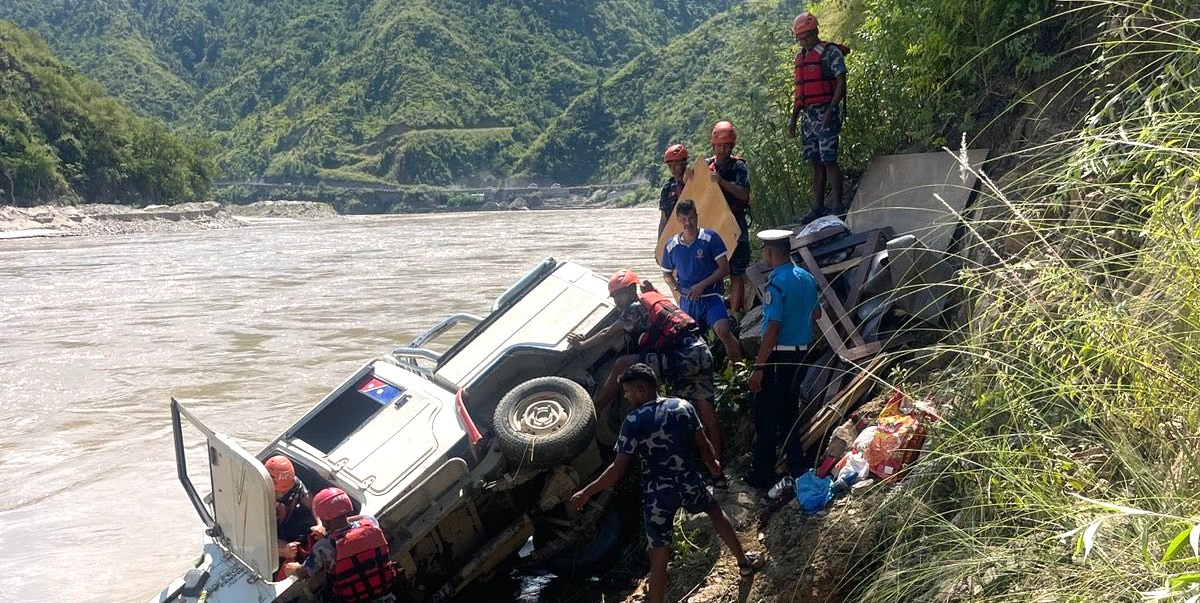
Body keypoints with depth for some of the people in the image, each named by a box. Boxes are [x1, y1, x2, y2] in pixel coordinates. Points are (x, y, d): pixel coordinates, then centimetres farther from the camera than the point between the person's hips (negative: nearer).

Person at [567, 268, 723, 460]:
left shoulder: (637, 307, 0)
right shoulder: (656, 297, 24)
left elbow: (608, 335, 4)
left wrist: (582, 344, 15)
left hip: (682, 358, -9)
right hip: (702, 354, 9)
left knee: (621, 365, -4)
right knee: (706, 412, 9)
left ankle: (591, 413, 6)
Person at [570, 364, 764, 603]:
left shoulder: (633, 421, -15)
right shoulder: (683, 406, -3)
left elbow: (618, 469, -17)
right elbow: (703, 444, 5)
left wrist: (587, 492, -8)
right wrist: (713, 465, 26)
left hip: (657, 494, -4)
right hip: (689, 482, 4)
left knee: (659, 557, 4)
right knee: (715, 510, 35)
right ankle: (744, 560, 44)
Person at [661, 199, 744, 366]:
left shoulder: (710, 238, -5)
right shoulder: (671, 246, 6)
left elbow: (724, 268, -8)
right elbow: (667, 274, 20)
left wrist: (701, 285, -15)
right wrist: (676, 290, 0)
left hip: (711, 297, -4)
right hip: (687, 301, 4)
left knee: (722, 330, -26)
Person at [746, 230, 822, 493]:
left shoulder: (776, 283, -19)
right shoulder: (807, 278, 5)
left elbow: (773, 328, -22)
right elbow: (816, 313, 19)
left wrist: (758, 367, -19)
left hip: (779, 355, -8)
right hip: (801, 352, 8)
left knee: (766, 416, 3)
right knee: (790, 411, 18)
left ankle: (762, 475, 10)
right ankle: (798, 468, 22)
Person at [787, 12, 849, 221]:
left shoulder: (829, 52, -5)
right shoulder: (800, 57, 19)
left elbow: (841, 83, -11)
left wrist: (831, 110, -21)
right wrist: (793, 118, 19)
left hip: (825, 113, -8)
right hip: (809, 116, 8)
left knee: (829, 160, -11)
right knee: (816, 162, 9)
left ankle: (838, 207, -8)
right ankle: (818, 208, 12)